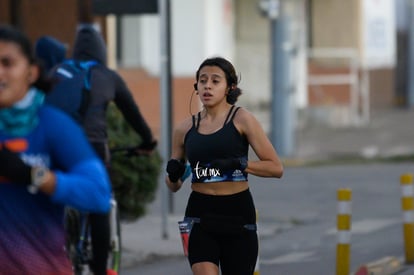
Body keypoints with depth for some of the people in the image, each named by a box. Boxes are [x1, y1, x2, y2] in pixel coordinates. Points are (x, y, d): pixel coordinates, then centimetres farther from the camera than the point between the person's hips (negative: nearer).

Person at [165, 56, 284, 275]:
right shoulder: (185, 129, 7)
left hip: (238, 215, -1)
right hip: (200, 215, 1)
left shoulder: (242, 120, -2)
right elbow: (174, 186, 17)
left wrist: (240, 164, -21)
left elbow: (276, 168, -6)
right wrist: (173, 174, -5)